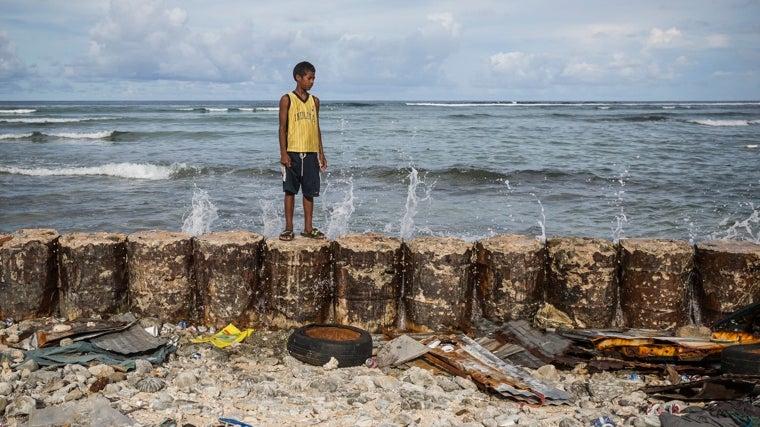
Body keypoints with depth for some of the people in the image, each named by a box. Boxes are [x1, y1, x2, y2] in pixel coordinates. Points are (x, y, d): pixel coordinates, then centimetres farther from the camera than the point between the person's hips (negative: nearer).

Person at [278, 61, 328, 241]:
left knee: (310, 191, 6)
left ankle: (308, 228, 14)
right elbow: (282, 127, -3)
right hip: (292, 152, -4)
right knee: (290, 191, 1)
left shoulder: (314, 101, 11)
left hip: (311, 153, 4)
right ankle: (288, 228, 9)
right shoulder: (287, 99, -1)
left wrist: (321, 153, 11)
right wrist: (283, 153, -11)